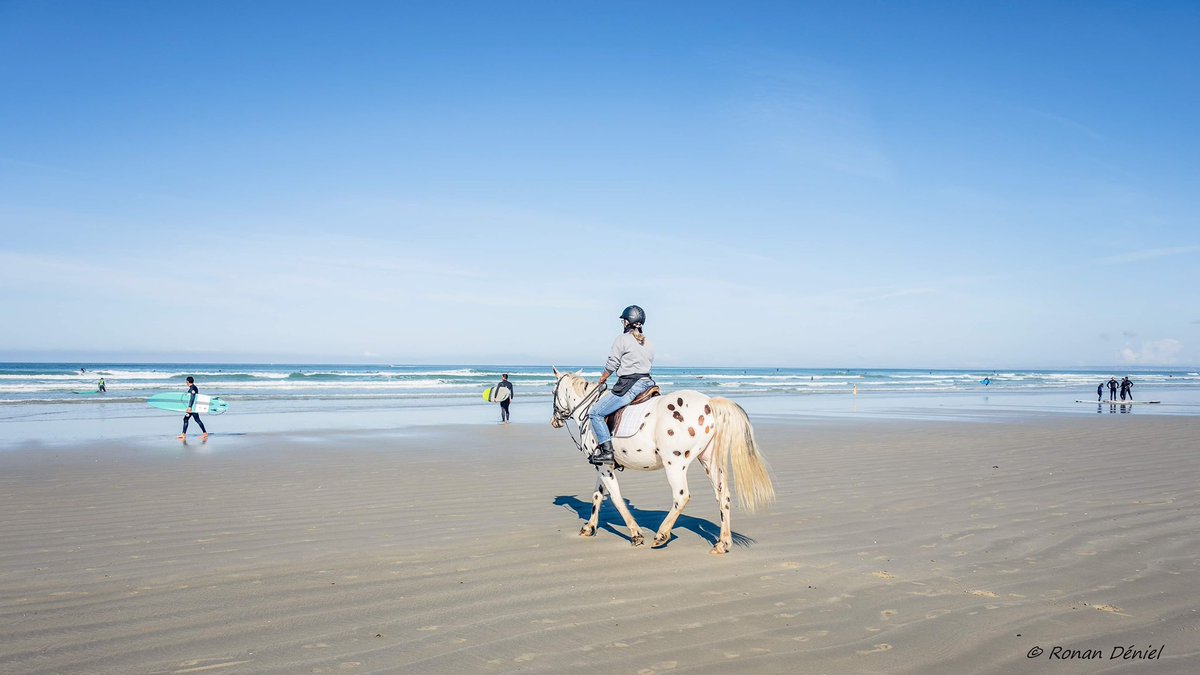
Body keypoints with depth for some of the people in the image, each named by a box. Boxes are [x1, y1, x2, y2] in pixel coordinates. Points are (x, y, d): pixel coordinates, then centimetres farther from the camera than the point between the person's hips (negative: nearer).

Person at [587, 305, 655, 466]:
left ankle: (607, 451, -15)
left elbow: (611, 365, -3)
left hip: (629, 386, -8)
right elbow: (649, 364, 17)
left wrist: (601, 381, 13)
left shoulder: (622, 339, -5)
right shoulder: (649, 344, 16)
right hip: (647, 383, 8)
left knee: (595, 413, -5)